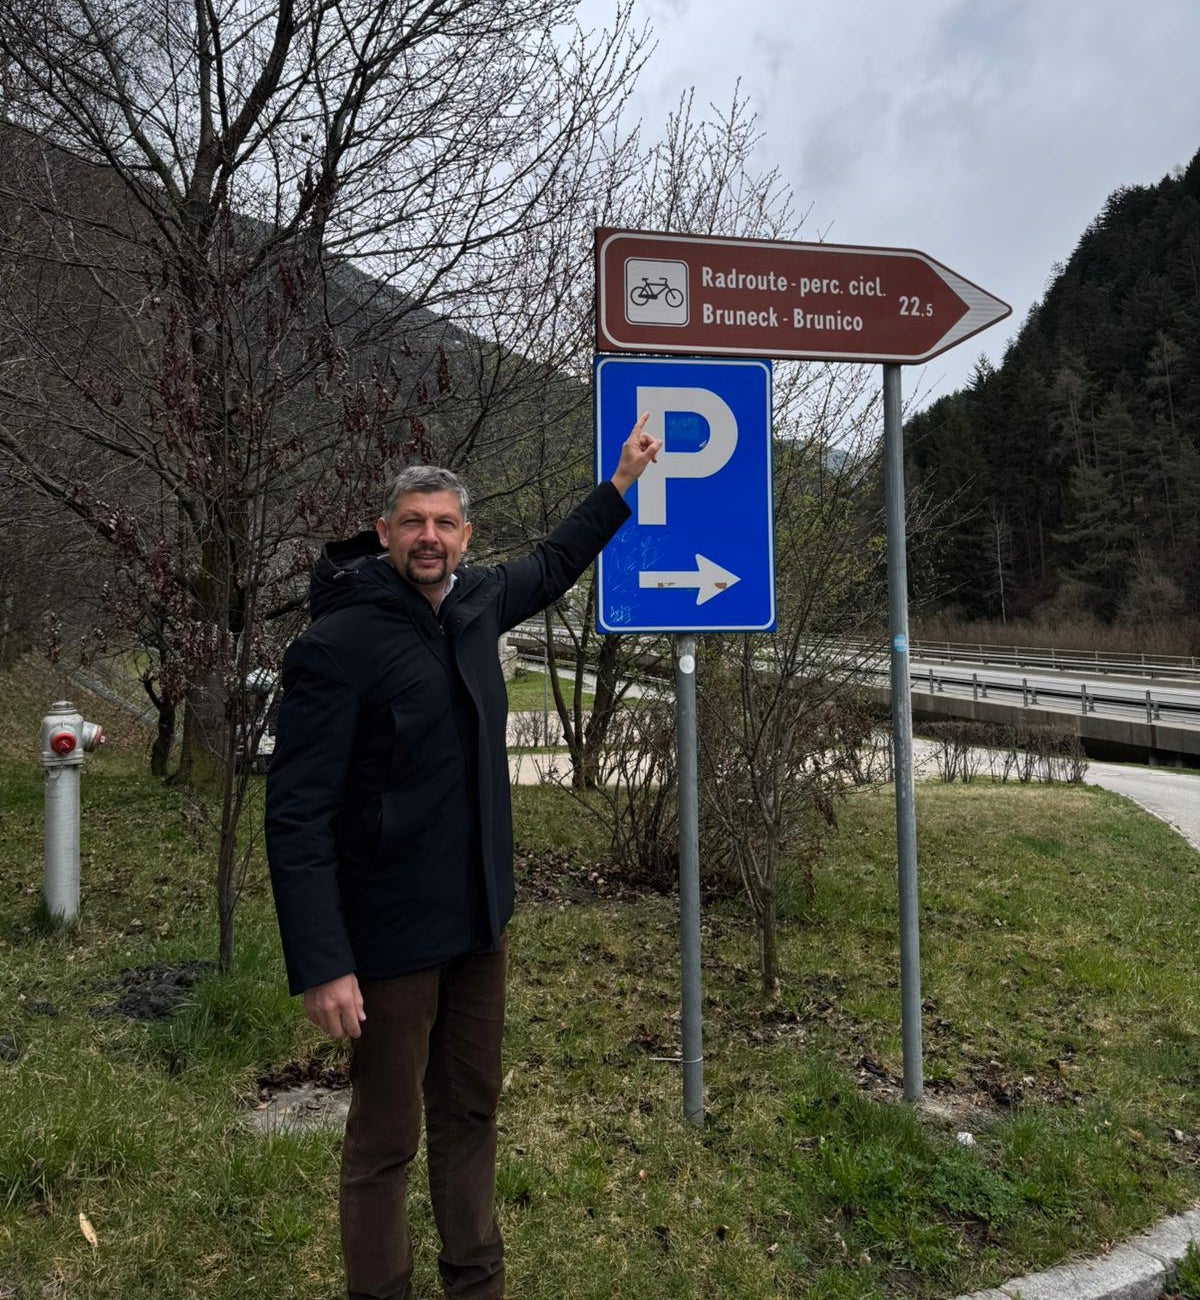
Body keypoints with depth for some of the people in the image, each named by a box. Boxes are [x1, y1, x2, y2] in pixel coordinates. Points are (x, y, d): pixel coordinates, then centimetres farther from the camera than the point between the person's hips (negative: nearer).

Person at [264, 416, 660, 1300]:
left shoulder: (475, 605, 3)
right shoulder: (336, 646, -18)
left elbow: (553, 567, 25)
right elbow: (297, 816, -20)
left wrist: (623, 481, 27)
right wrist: (321, 965, -24)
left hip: (479, 920, 7)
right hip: (391, 936, -7)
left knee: (471, 1116, 19)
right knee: (386, 1139, 8)